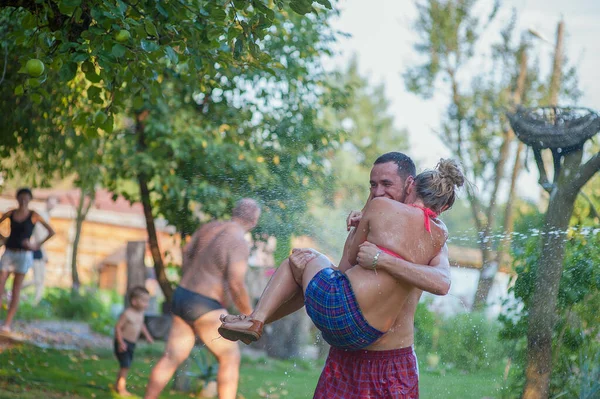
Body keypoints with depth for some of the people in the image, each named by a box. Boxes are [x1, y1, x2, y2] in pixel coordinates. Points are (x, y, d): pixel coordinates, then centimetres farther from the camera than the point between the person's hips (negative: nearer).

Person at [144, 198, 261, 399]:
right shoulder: (239, 243, -19)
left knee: (171, 358, 12)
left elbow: (187, 252, 21)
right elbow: (236, 285, -26)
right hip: (205, 308, -8)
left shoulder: (212, 226, 7)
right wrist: (249, 315, -11)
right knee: (231, 358, 3)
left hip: (183, 298, 8)